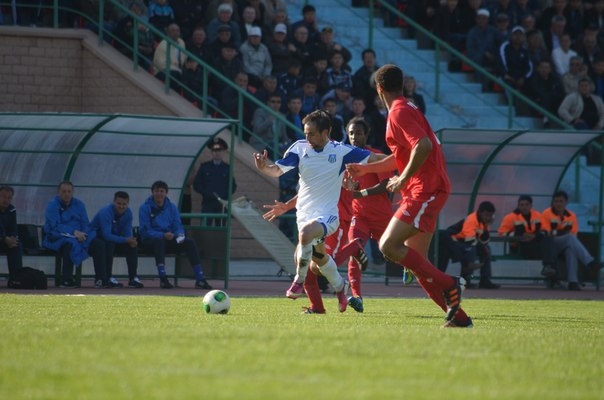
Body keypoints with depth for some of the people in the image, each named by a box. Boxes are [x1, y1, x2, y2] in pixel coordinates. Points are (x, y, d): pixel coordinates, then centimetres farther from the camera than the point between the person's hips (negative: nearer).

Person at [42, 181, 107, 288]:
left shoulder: (78, 204, 13)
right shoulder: (52, 205, -4)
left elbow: (85, 223, 9)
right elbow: (55, 226, -15)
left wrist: (82, 234, -14)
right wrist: (74, 232, -26)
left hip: (79, 234, 5)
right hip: (57, 237, -5)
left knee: (99, 244, -17)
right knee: (70, 244, -39)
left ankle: (101, 279, -19)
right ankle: (66, 280, -34)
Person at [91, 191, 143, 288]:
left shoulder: (128, 212, -5)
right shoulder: (106, 212, -26)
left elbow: (127, 232, -7)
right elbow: (107, 235, -35)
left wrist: (131, 240, -32)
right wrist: (126, 240, -42)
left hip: (115, 237, 6)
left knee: (133, 245, -17)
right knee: (109, 244, -36)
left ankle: (133, 278, -15)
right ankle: (109, 278, -33)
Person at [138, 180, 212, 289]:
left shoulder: (172, 207, 11)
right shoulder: (145, 208, -4)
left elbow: (178, 227, 8)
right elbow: (145, 231, -12)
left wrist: (180, 235, -17)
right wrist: (163, 235, -26)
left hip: (169, 239, 4)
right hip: (149, 241, -4)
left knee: (190, 242, -19)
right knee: (159, 241, -40)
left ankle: (200, 279, -25)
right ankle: (163, 279, -45)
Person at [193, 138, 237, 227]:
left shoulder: (227, 168, 11)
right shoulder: (204, 167, 9)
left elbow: (233, 186, 10)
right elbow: (196, 184, 7)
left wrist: (223, 195, -8)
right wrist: (206, 193, -9)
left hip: (222, 204, 1)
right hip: (208, 203, -1)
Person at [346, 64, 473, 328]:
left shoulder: (399, 113, -11)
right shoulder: (406, 109, 21)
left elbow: (423, 146, -26)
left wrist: (403, 179, -19)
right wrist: (366, 169, 34)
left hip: (425, 190, -10)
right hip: (426, 190, 10)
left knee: (388, 246, -18)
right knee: (416, 261, 7)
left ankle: (448, 285, -17)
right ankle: (458, 316, 5)